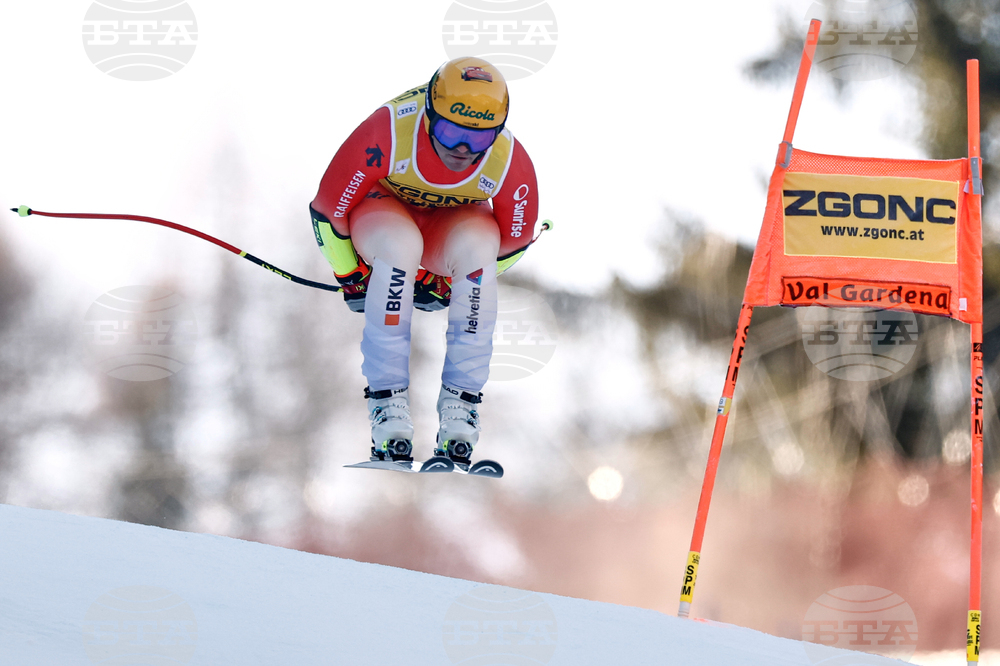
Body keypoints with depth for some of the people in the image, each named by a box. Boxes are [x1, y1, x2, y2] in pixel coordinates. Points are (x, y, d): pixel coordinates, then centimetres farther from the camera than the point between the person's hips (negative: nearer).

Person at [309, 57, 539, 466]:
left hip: (453, 224, 2)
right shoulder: (387, 133, -35)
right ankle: (387, 402, -32)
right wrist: (350, 276, -8)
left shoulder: (510, 162, -28)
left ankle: (460, 403, -26)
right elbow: (327, 210, -20)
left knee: (477, 245, -35)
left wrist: (451, 279, -3)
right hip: (382, 207, -2)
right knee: (400, 245, -38)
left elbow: (515, 237, -7)